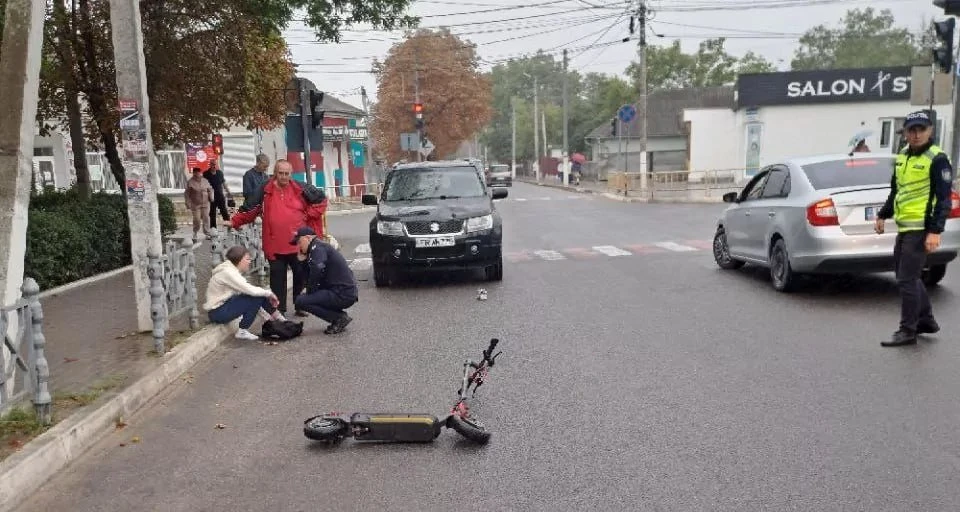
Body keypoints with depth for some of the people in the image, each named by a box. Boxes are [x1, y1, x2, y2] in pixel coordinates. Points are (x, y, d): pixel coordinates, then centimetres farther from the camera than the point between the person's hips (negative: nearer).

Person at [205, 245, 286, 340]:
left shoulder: (234, 271, 9)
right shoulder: (227, 272, -20)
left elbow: (248, 290, 11)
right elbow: (250, 290, -27)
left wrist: (267, 316, 8)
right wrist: (269, 293, -10)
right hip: (217, 312, -9)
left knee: (259, 295, 2)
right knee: (256, 298, -19)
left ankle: (279, 319, 14)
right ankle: (242, 331, -10)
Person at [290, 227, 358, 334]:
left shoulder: (317, 246, -8)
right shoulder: (322, 247, 22)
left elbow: (317, 269, -28)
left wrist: (309, 292, -14)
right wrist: (303, 259, 11)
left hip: (343, 295, -10)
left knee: (300, 301, -11)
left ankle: (340, 318, -6)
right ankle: (339, 317, 14)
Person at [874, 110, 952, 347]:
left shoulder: (937, 159, -11)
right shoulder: (902, 156, 13)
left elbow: (943, 199, -15)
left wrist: (935, 231, -20)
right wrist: (883, 215, 21)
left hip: (921, 230, -9)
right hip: (904, 228, 9)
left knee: (906, 280, -6)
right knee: (908, 277, 18)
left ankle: (907, 331, 4)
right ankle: (926, 320, 32)